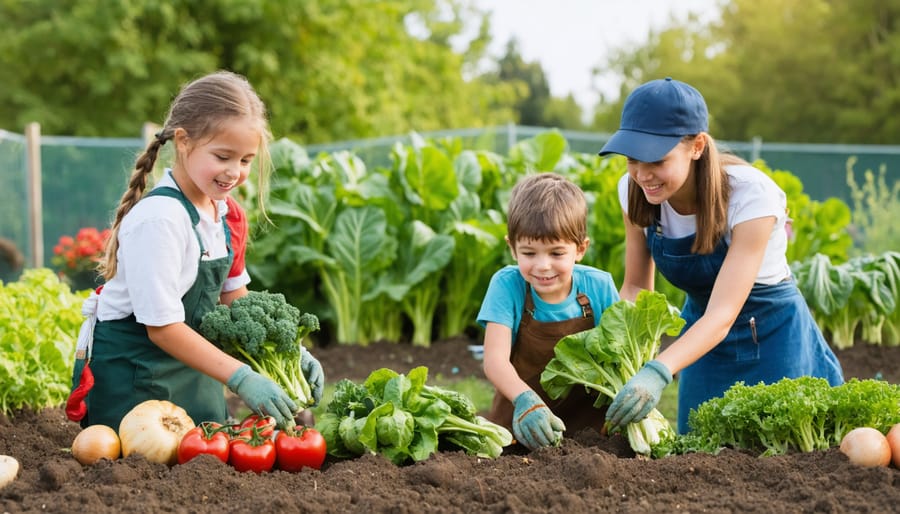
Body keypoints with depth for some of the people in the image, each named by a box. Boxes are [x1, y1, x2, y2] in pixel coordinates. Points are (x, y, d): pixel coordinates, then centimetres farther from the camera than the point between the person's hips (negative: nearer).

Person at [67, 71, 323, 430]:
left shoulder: (222, 211, 1)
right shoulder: (160, 218, -24)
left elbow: (233, 295, 13)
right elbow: (163, 327, -24)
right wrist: (241, 378, -28)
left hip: (191, 368, 8)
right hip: (130, 374, -8)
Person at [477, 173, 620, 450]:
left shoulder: (599, 287, -6)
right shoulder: (507, 285, -11)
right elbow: (495, 359, -20)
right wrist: (526, 401, -40)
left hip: (587, 417, 0)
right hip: (521, 419, 0)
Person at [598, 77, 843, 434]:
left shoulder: (750, 196, -30)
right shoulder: (634, 192, -16)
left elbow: (723, 315, -36)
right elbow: (636, 287, -4)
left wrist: (658, 371, -52)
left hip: (772, 337, -4)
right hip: (701, 331, 4)